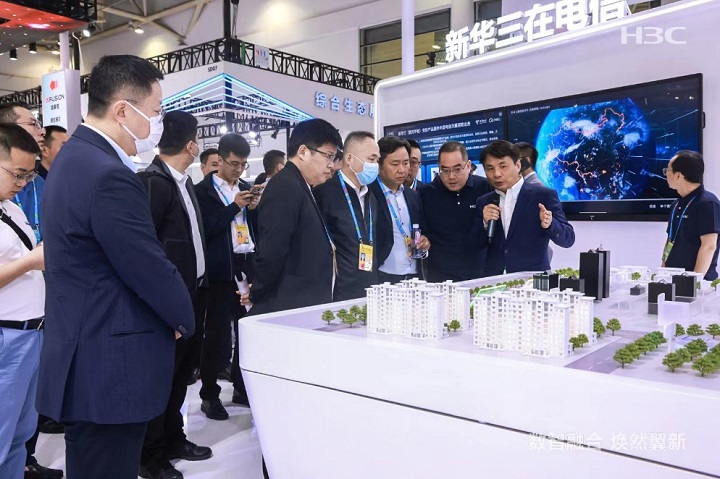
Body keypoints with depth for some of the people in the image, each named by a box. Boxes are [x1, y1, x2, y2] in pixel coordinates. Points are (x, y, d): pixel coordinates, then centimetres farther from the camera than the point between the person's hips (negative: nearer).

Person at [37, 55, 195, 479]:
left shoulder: (75, 157, 10)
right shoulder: (109, 176, -23)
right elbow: (151, 269, -20)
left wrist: (170, 315, 11)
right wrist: (184, 318, -1)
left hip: (88, 361, 10)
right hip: (110, 369, -10)